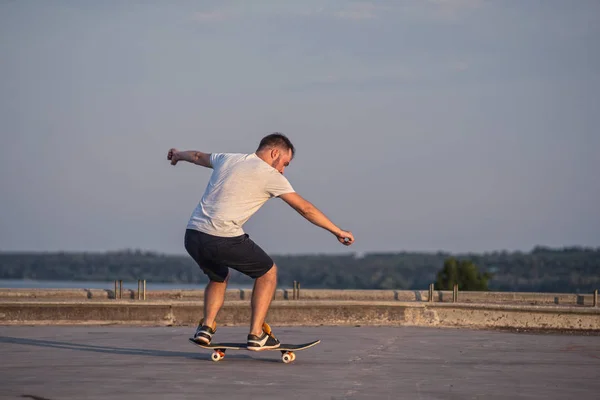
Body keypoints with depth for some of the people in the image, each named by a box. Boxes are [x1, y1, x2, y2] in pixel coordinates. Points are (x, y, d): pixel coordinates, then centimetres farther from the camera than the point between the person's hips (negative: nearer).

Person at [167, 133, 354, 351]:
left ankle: (206, 326, 13)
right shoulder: (270, 175, 2)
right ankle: (256, 335, 7)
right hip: (224, 240, -7)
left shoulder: (227, 159, 20)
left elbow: (198, 156, 41)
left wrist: (178, 155, 63)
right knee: (268, 271, 14)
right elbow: (305, 208, 5)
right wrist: (337, 231, 13)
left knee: (219, 277, 33)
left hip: (192, 236, 7)